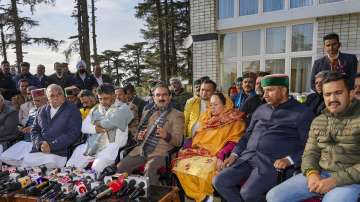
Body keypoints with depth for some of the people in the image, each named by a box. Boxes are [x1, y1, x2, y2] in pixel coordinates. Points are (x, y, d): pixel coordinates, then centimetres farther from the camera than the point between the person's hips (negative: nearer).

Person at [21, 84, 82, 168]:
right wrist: (40, 143, -4)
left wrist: (51, 146, -12)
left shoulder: (73, 110, 2)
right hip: (38, 150, 4)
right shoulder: (42, 110, 18)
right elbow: (34, 130, 17)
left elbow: (73, 134, -6)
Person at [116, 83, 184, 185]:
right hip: (142, 149, 5)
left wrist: (166, 135, -24)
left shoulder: (177, 115, 5)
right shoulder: (147, 113, 21)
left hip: (161, 151, -5)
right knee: (120, 167, -15)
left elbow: (178, 141, -3)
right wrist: (139, 137, 2)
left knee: (149, 168, -33)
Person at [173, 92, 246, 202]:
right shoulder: (206, 117, 19)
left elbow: (233, 141, -9)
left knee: (202, 170, -32)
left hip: (216, 154, -6)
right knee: (181, 165, -18)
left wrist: (221, 155, -24)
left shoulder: (233, 121, 1)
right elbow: (197, 135, 22)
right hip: (199, 151, 6)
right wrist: (186, 147, 7)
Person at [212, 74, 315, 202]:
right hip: (247, 158, 6)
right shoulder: (261, 110, 20)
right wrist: (235, 154, 11)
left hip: (272, 163, -5)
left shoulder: (302, 113, 4)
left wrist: (289, 160, -18)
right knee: (219, 181, -12)